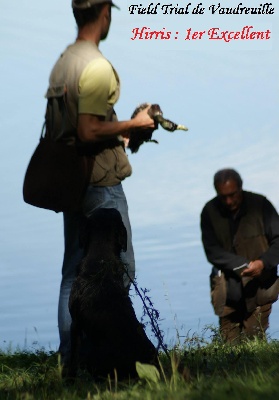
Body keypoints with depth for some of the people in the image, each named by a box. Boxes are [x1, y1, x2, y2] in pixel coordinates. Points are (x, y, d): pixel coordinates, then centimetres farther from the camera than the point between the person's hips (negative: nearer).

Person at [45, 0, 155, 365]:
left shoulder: (62, 61, 9)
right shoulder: (98, 67, -18)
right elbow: (89, 132, -23)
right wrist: (133, 124, -9)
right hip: (101, 183, -9)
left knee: (73, 269, 12)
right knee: (119, 268, -1)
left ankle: (69, 355, 17)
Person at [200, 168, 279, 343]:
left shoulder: (260, 205, -4)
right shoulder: (210, 212, -3)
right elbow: (212, 251, -7)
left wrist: (264, 263, -22)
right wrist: (244, 265, -21)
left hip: (259, 286, -1)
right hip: (228, 289, 1)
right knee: (229, 343, 4)